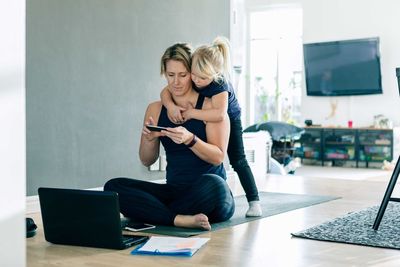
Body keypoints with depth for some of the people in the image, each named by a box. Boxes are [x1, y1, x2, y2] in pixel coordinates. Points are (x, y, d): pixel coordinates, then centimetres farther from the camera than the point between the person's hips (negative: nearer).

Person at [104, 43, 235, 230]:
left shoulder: (210, 106, -2)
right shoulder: (155, 110, 10)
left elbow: (218, 157, -9)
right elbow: (147, 161, 10)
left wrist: (190, 140, -26)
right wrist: (150, 139, -11)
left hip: (207, 194, -4)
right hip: (174, 192, 4)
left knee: (212, 183, -40)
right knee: (113, 186, -16)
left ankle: (148, 214, -18)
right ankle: (179, 219, -30)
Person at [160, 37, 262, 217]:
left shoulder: (220, 85, -42)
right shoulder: (189, 78, -26)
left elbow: (219, 114, -58)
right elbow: (165, 92, -23)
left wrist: (191, 113, -53)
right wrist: (170, 106, -44)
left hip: (229, 120, -5)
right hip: (204, 121, 5)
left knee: (238, 160, -4)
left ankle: (254, 201, 2)